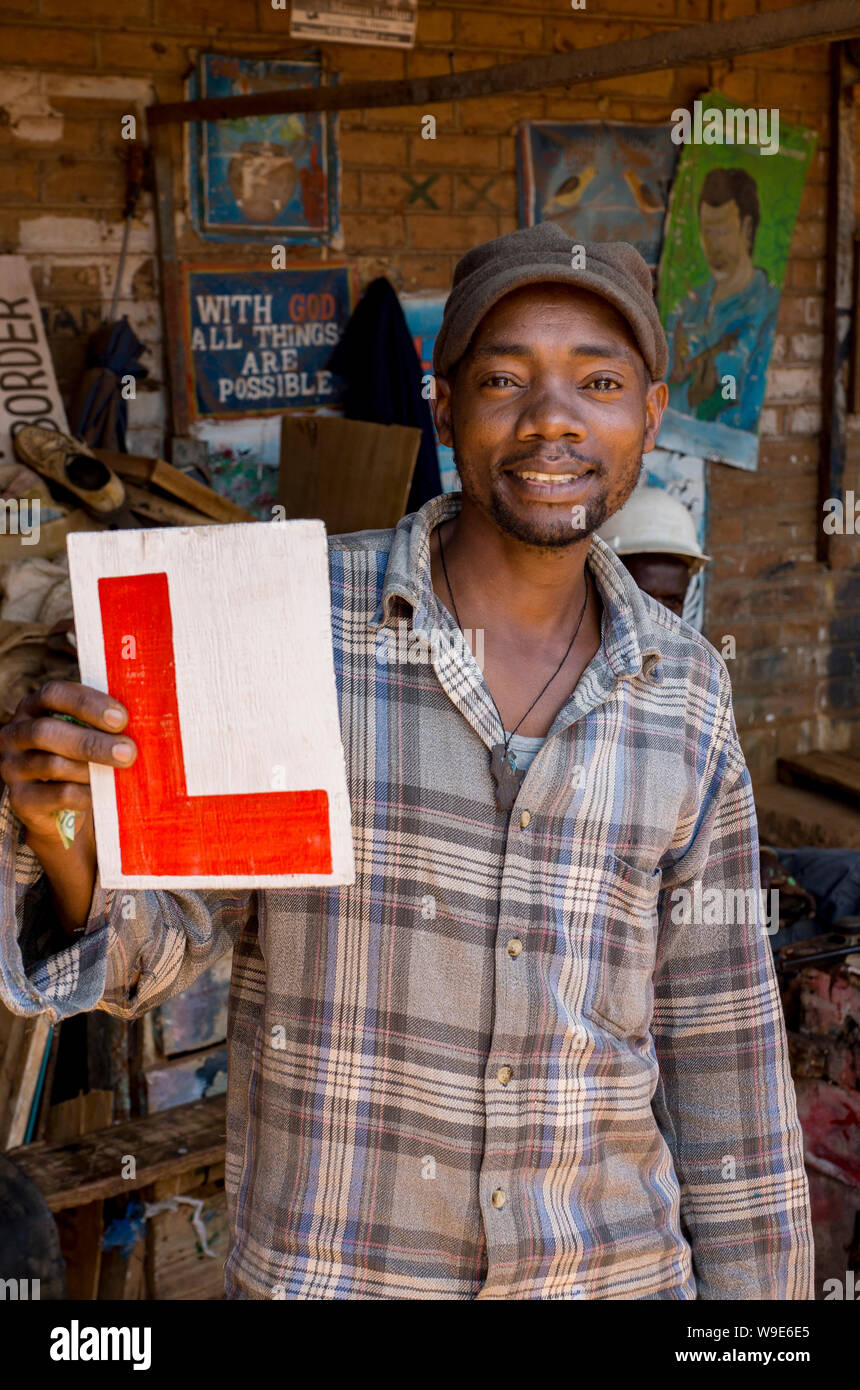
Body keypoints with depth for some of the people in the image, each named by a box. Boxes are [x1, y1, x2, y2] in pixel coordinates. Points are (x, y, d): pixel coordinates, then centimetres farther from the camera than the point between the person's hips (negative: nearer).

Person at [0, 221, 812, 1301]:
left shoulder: (685, 695, -2)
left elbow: (716, 1030, 4)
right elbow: (159, 939, -6)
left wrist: (755, 1281, 7)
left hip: (613, 1271, 2)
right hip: (322, 1268, -2)